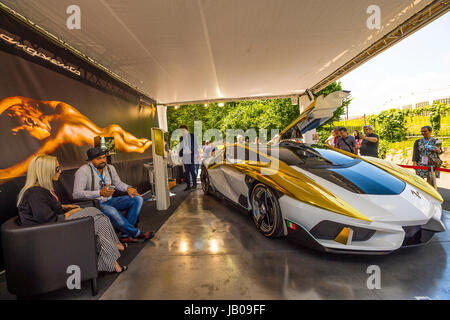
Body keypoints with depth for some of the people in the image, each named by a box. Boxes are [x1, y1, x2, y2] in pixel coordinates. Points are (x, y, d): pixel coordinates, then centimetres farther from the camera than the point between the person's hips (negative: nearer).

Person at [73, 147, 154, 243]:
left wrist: (128, 188, -6)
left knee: (137, 199, -9)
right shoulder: (83, 171, -13)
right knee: (111, 211, -38)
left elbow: (118, 183, 17)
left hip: (109, 201, 7)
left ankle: (125, 235, -15)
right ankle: (136, 233, -16)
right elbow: (76, 194, -20)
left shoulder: (110, 168, 6)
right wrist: (100, 193, -30)